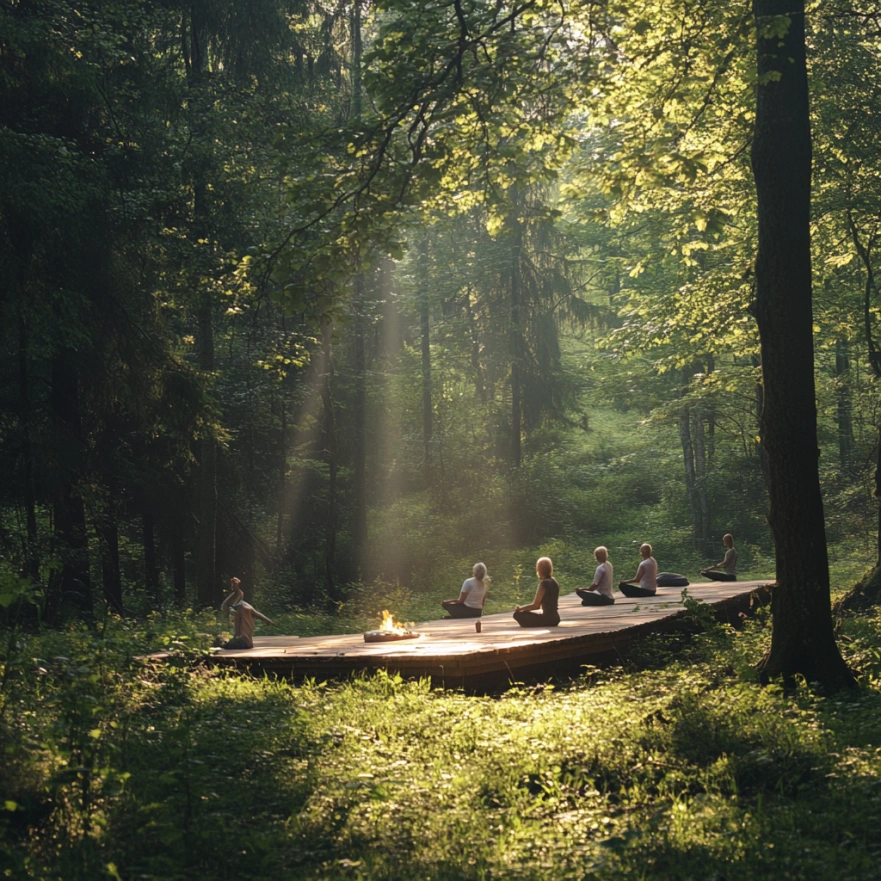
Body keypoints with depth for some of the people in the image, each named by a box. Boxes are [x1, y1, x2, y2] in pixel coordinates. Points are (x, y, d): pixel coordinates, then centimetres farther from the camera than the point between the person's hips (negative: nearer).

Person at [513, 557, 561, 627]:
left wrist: (521, 608, 0)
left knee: (518, 614, -7)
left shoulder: (544, 583, -16)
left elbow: (536, 605, -15)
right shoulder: (554, 581, 9)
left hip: (548, 619, -9)